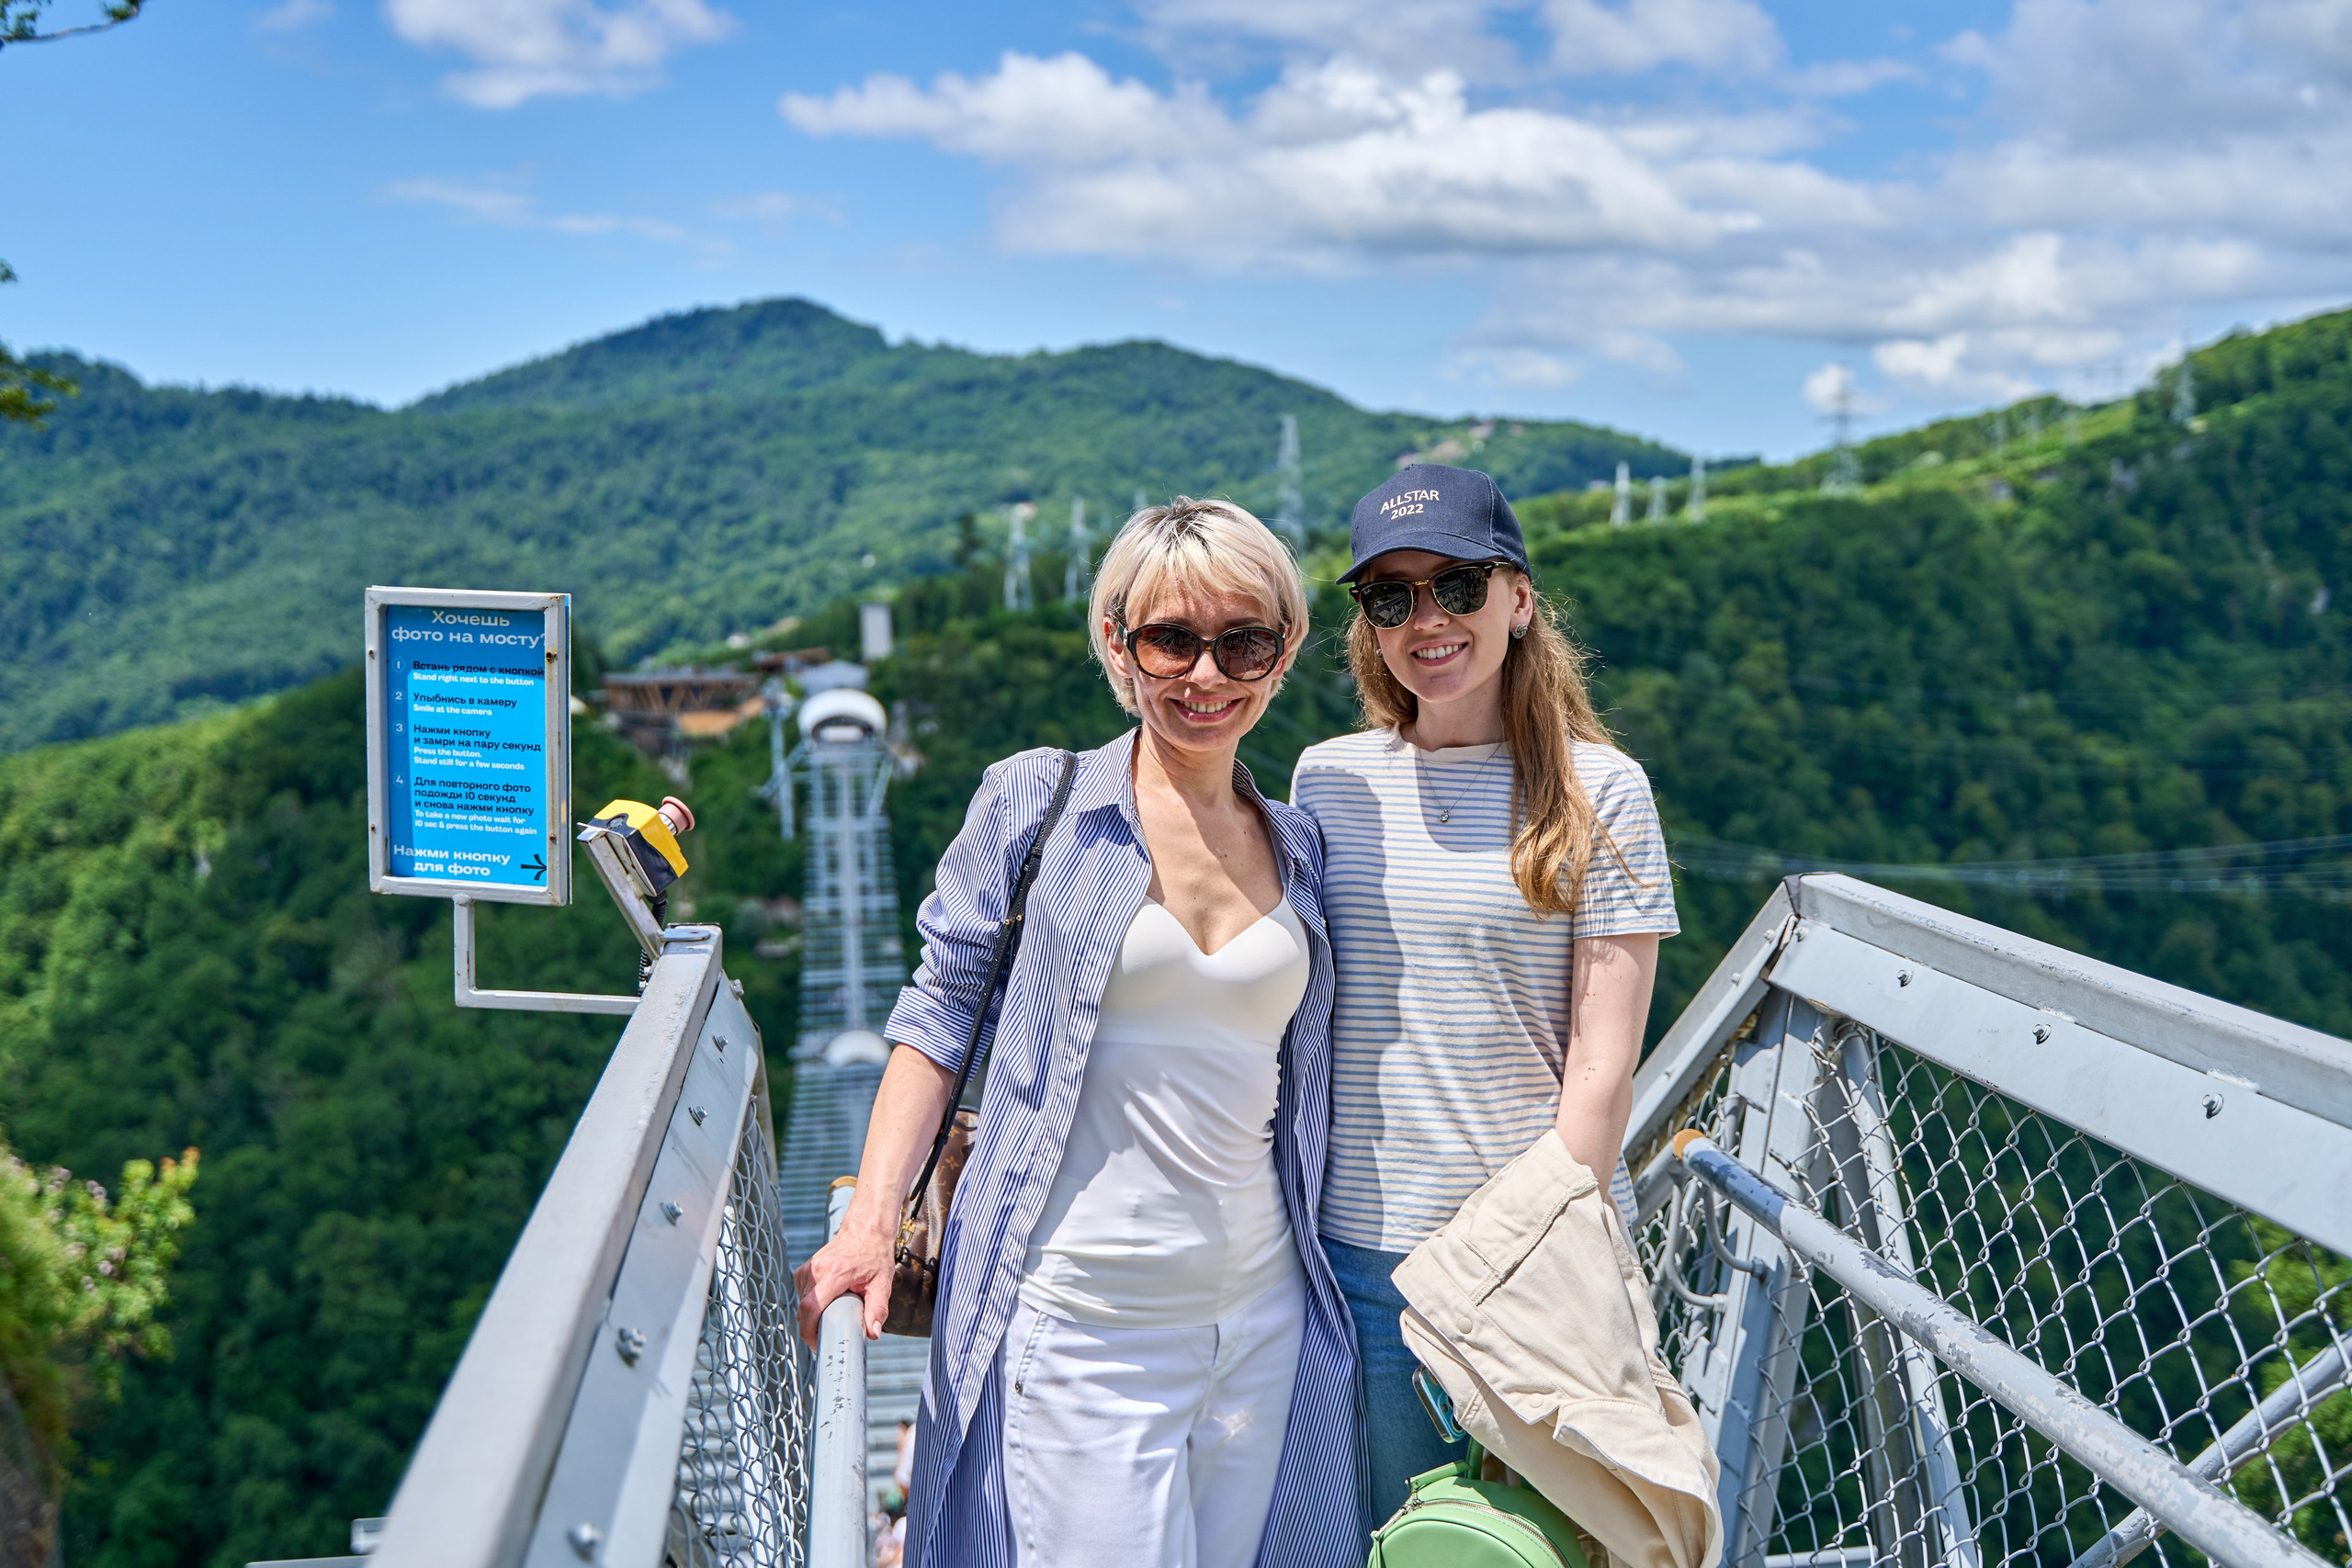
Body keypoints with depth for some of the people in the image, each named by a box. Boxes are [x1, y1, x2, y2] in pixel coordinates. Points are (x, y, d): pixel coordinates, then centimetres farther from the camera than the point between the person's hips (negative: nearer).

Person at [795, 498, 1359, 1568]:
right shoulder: (1036, 802, -1)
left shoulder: (1302, 847, 10)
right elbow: (940, 1013, 0)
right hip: (1078, 1328, -4)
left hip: (1264, 1320, 4)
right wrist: (872, 1218, -12)